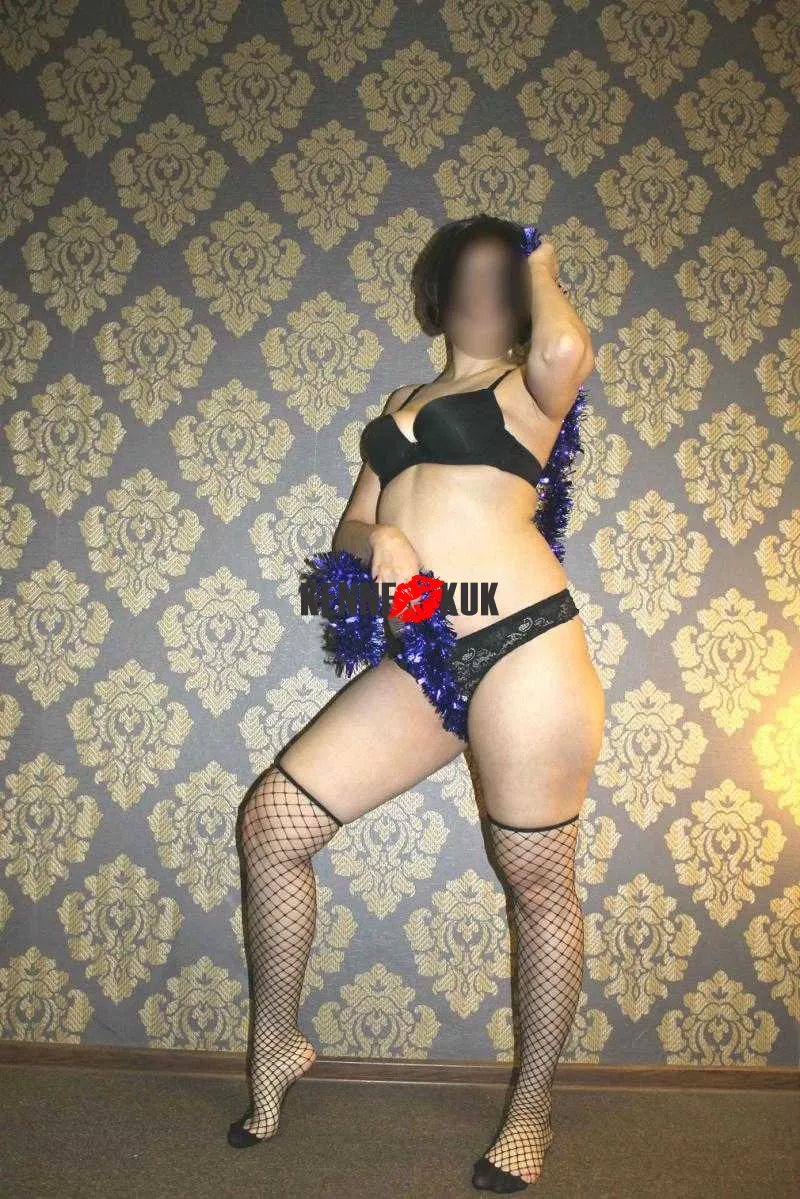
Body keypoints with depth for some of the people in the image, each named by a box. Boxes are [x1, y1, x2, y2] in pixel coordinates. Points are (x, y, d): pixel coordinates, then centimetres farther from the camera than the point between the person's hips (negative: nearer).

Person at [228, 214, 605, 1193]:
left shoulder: (525, 387, 5)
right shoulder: (402, 404, 23)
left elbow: (566, 349, -21)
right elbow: (349, 529, 19)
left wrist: (538, 268, 2)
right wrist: (379, 538, -7)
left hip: (522, 648, -6)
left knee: (539, 885, 3)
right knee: (271, 820, 3)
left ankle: (531, 1112, 24)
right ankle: (275, 1046, 23)